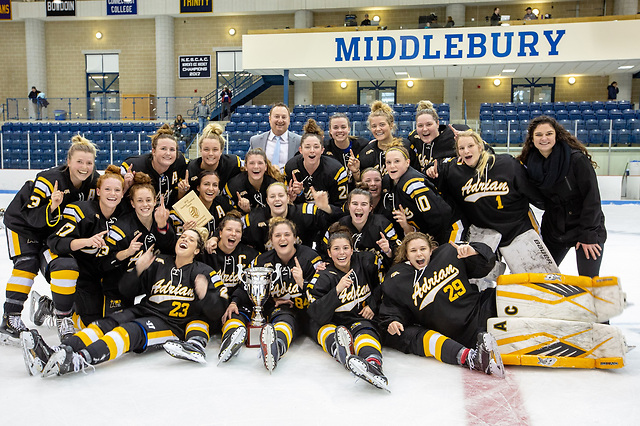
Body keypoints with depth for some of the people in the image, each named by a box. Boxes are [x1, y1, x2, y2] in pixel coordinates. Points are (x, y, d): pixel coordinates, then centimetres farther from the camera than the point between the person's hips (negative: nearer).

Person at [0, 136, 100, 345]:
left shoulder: (94, 181, -17)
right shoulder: (48, 180, -34)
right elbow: (32, 216, -33)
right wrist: (52, 207, -53)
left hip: (53, 227, 6)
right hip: (21, 221, -6)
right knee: (27, 263, -21)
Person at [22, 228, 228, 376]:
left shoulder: (204, 273, 3)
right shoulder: (159, 263, 12)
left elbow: (216, 312, -1)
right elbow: (127, 291, 10)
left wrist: (204, 295, -22)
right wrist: (138, 270, -9)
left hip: (172, 326, -5)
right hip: (144, 311, 5)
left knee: (131, 331, -33)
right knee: (106, 324, -23)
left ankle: (78, 361, -57)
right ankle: (51, 355, -42)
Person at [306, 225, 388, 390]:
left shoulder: (367, 261, -4)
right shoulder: (323, 277, -12)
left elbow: (381, 283, 17)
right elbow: (318, 316, -22)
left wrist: (373, 304, 2)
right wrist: (337, 290, -33)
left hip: (361, 319, 1)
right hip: (329, 323, 0)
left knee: (364, 331, -35)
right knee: (327, 332, -36)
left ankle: (373, 363, -67)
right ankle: (343, 354, -70)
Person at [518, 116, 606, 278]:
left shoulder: (577, 159, -18)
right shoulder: (532, 163, -3)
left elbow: (592, 197, -16)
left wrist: (587, 235, -16)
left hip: (588, 228, -4)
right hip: (554, 230, 5)